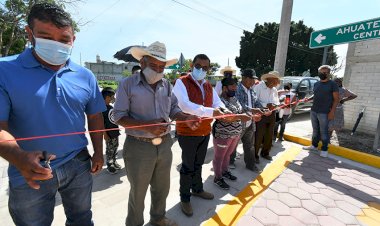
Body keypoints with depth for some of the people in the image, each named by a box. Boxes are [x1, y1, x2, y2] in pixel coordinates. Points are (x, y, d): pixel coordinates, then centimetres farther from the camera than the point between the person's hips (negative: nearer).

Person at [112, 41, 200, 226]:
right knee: (138, 192, 16)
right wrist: (147, 126, -26)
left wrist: (186, 118, -12)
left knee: (162, 188, 24)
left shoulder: (166, 85, 5)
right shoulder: (128, 84, -10)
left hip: (165, 145, 5)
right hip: (138, 147, -5)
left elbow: (173, 110, 10)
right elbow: (119, 116, -12)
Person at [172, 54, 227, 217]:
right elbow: (184, 105, -28)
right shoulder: (181, 82, -13)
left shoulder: (208, 86, 11)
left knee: (198, 164, 23)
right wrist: (211, 112, -35)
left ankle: (197, 189, 45)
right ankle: (184, 198, 30)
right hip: (187, 133, -6)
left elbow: (218, 103, 9)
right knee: (188, 166, 8)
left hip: (205, 132, 7)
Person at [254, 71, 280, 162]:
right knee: (258, 136, -2)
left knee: (269, 135, 17)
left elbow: (277, 102, 11)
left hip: (271, 115, 7)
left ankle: (265, 153, 36)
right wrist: (266, 105, -24)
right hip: (261, 115, -7)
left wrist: (275, 105, -11)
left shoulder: (274, 89, 9)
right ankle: (255, 155, 16)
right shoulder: (258, 87, -13)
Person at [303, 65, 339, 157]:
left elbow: (336, 99, -7)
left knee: (323, 131, 1)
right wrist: (309, 98, 3)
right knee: (315, 130, 15)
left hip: (324, 113, -6)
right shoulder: (316, 84, 12)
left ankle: (324, 149, 13)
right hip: (313, 111, 6)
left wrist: (332, 111, -14)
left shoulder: (332, 84, -5)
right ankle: (314, 145, 27)